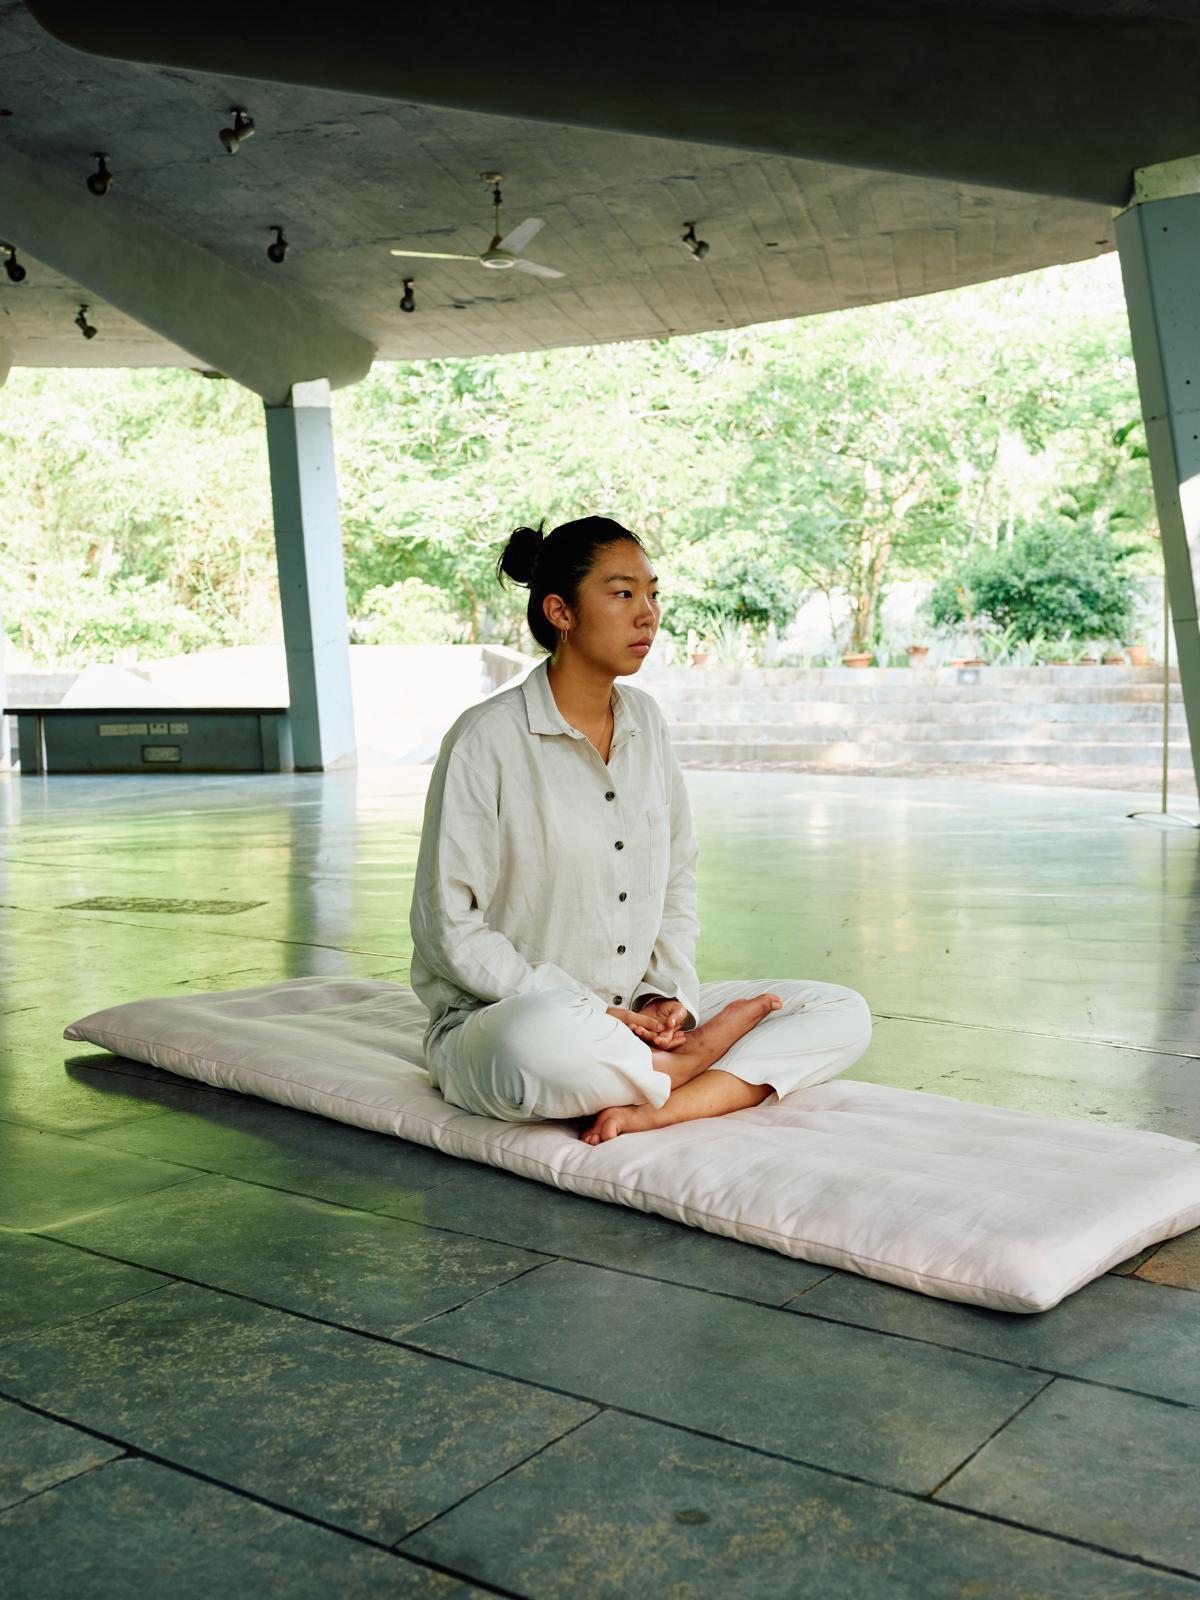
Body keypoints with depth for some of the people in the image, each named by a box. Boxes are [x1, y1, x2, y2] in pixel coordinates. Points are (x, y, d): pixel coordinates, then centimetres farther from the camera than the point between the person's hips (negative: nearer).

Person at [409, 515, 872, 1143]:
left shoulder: (645, 720, 8)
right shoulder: (489, 737, -12)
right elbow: (448, 928, -13)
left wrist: (669, 993, -3)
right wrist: (593, 1012, -16)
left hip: (634, 1016, 7)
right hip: (498, 1018, -6)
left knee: (844, 1014, -7)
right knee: (540, 1040, -43)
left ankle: (654, 1108, -24)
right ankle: (696, 1058, -14)